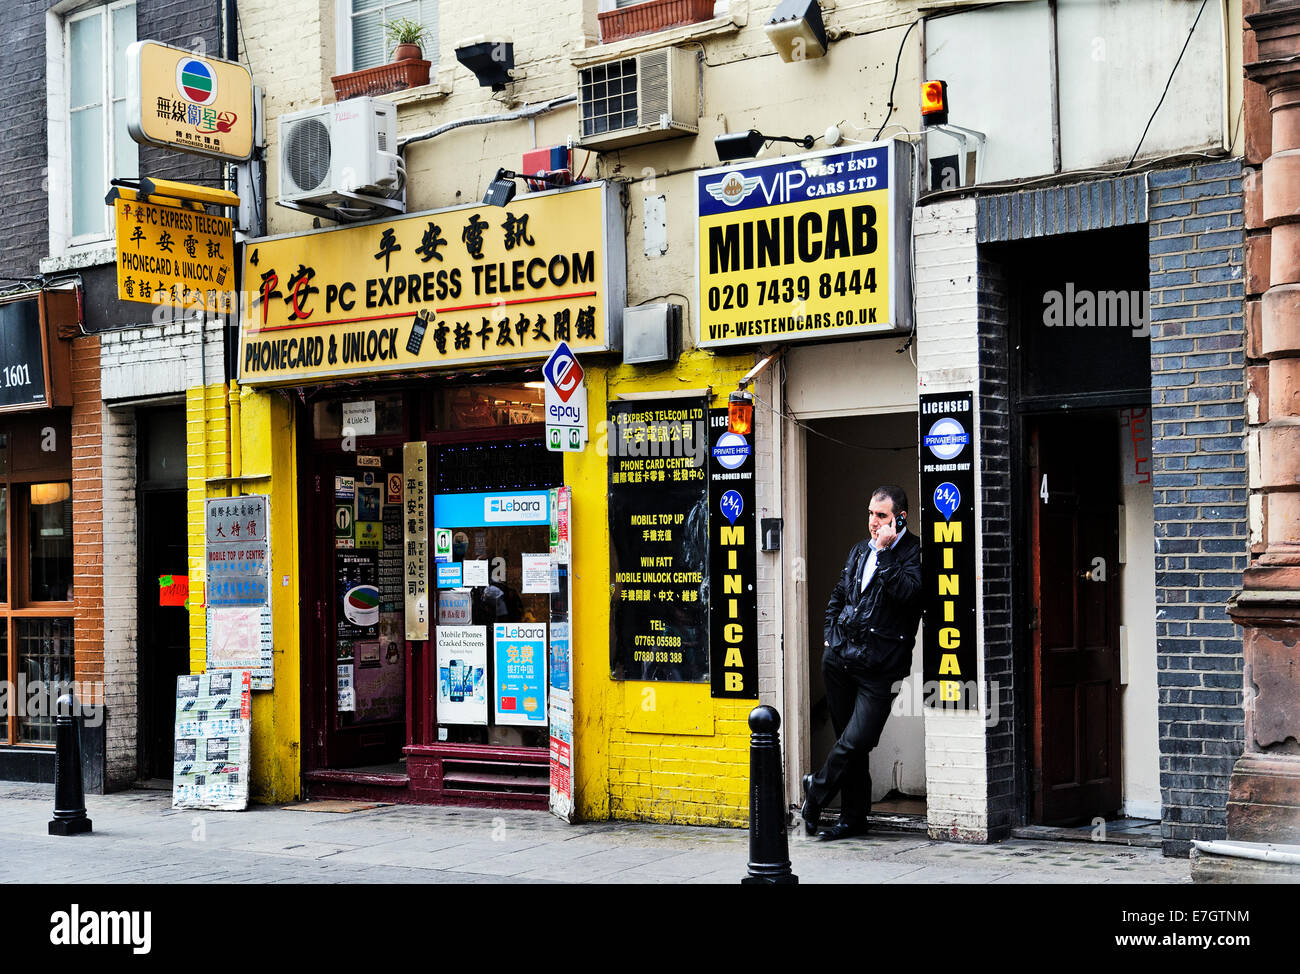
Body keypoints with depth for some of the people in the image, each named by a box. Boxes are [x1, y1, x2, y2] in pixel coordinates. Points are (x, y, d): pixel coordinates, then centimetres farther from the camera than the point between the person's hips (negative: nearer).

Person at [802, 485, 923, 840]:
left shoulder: (913, 552, -5)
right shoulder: (860, 550, 16)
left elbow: (906, 592, -23)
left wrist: (886, 551, -19)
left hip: (878, 667, -6)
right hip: (840, 659, 6)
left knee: (857, 740, -11)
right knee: (847, 739, 10)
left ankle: (817, 790, 13)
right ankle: (853, 817, 19)